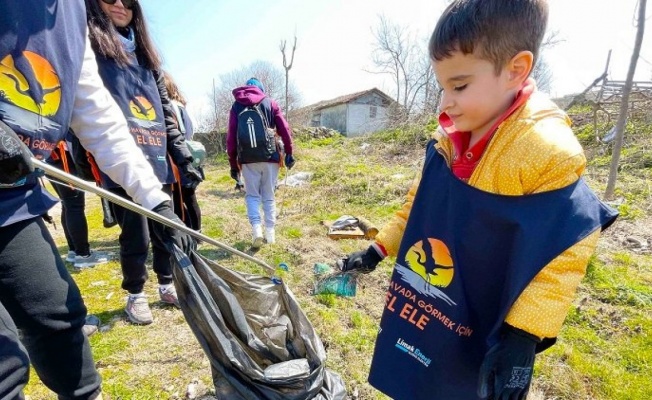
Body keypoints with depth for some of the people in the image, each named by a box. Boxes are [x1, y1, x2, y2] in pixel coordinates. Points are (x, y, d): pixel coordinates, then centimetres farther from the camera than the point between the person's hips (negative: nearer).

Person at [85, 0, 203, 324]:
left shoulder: (144, 53, 20)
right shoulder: (85, 43, 4)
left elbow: (166, 112, 18)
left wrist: (184, 157, 12)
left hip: (158, 161, 5)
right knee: (136, 236, 0)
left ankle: (167, 285, 31)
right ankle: (135, 294, 24)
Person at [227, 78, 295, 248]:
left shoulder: (236, 106, 11)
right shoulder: (270, 103, 8)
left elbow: (231, 137, 6)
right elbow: (285, 130, 1)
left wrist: (233, 164, 9)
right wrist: (289, 153, 8)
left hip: (247, 159, 0)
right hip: (269, 156, 0)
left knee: (252, 195, 11)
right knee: (268, 196, 10)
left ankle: (257, 229, -7)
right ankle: (270, 233, 11)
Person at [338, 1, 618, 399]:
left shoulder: (547, 153, -24)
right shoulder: (447, 142, -5)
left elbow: (561, 257, -21)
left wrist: (521, 339, -21)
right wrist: (376, 251, 6)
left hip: (480, 337, -5)